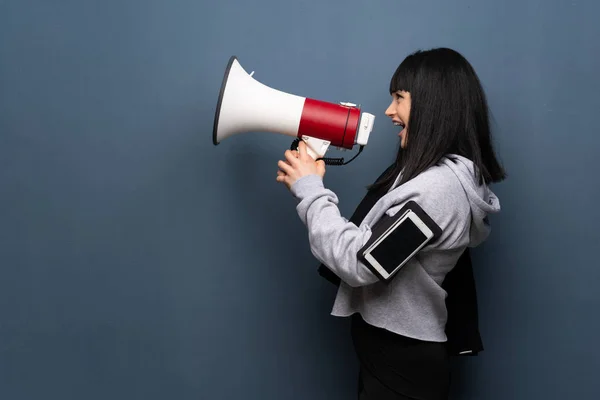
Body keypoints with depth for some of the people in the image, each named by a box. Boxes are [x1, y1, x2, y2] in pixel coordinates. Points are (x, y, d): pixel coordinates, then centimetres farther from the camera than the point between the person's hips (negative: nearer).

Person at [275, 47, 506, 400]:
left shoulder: (439, 186, -25)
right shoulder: (438, 174, 7)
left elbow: (359, 262, -25)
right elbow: (366, 240, 6)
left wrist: (310, 189, -16)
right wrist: (309, 187, -2)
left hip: (402, 366, -9)